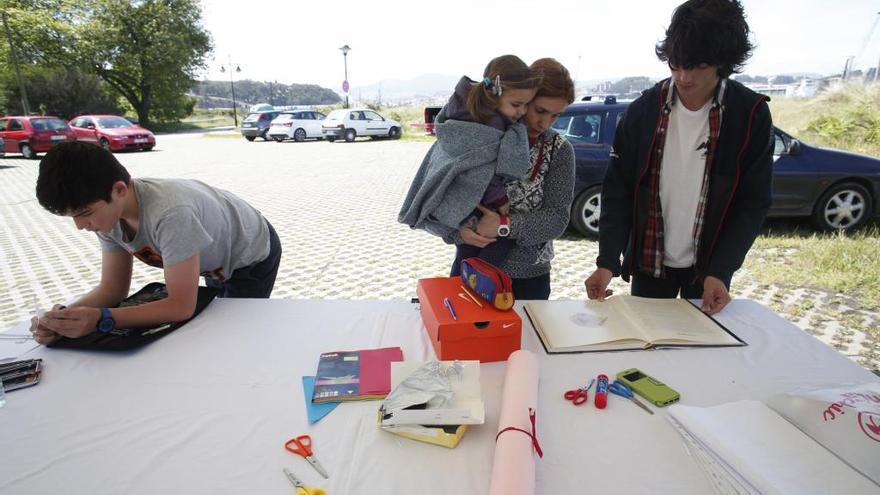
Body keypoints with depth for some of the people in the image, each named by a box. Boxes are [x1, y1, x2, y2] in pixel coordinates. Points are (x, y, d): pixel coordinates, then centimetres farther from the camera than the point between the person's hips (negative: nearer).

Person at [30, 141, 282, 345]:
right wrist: (66, 315, -28)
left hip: (252, 256, -7)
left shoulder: (170, 214, -42)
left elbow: (181, 306, -37)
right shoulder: (107, 212, -17)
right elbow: (113, 288, -10)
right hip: (217, 262, 7)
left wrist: (99, 319, -41)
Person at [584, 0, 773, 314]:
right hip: (649, 260, 1)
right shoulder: (644, 109, -9)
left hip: (710, 266, 0)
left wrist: (719, 270, -18)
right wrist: (607, 261, -18)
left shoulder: (751, 114, -10)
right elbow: (618, 190, -9)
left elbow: (753, 203, -7)